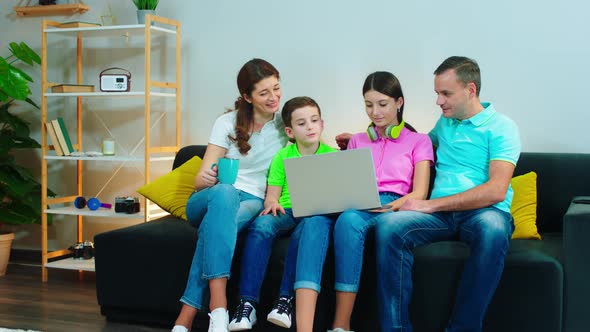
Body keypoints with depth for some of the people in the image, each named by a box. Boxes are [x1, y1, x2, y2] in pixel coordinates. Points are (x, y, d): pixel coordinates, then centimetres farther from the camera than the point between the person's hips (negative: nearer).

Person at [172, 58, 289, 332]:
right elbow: (200, 181, 0)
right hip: (212, 199, 0)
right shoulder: (227, 123, 4)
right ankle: (218, 309, -49)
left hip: (255, 204, 0)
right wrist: (206, 178, -24)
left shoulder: (286, 123, 7)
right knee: (225, 192, -40)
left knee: (221, 221, -38)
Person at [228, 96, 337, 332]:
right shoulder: (283, 156, 12)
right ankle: (247, 304, -30)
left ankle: (286, 298, -35)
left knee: (316, 223, -38)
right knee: (262, 224, -32)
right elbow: (272, 195, 9)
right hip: (287, 212, 2)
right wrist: (272, 203, -15)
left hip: (317, 214, -1)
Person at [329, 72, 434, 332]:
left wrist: (393, 205, -16)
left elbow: (419, 193, 5)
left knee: (349, 220, -38)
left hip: (395, 209, -3)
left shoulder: (418, 141, 17)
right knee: (349, 219, -37)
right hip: (356, 206, 3)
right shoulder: (357, 141, 29)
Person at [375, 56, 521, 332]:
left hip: (485, 211, -4)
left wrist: (431, 204, -14)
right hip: (440, 212, 4)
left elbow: (496, 190, -11)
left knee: (493, 231, -40)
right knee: (388, 226, -26)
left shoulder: (501, 127, 2)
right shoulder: (445, 122, 22)